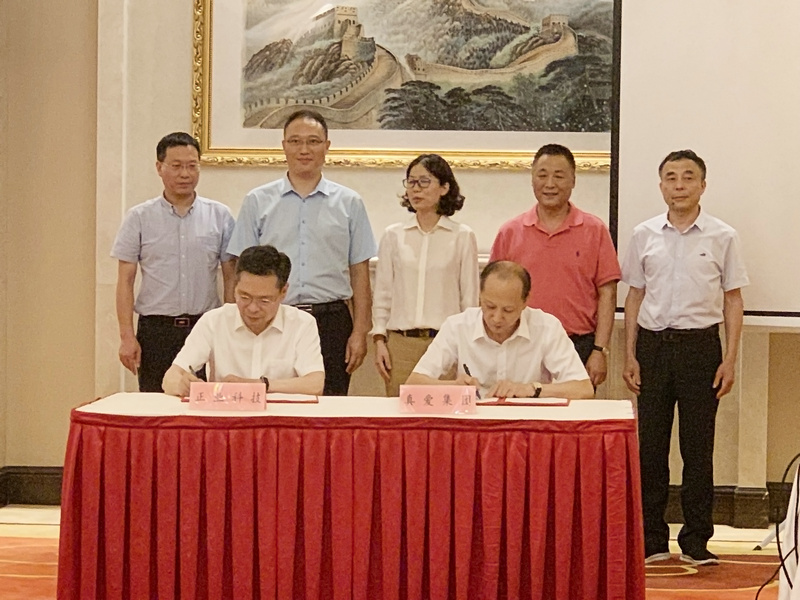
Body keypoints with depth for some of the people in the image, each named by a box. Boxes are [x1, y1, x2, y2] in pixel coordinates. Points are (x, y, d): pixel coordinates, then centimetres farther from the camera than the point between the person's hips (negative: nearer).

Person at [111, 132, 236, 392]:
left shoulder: (219, 216, 7)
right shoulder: (139, 218, 5)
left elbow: (231, 278, 8)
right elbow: (125, 281, 3)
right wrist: (127, 336, -5)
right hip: (155, 330, 0)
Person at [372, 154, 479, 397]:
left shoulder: (462, 237, 3)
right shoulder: (393, 235, 9)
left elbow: (470, 297, 4)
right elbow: (382, 293, 12)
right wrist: (379, 339, 4)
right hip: (400, 342, 2)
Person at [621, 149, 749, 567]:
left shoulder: (721, 237, 1)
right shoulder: (645, 235, 6)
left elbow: (732, 300, 4)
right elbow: (635, 297, 10)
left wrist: (729, 360, -2)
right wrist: (629, 355, 4)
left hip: (700, 344, -1)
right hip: (653, 343, 2)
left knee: (698, 446, 3)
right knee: (649, 443, 4)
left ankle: (696, 540, 12)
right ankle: (651, 539, 13)